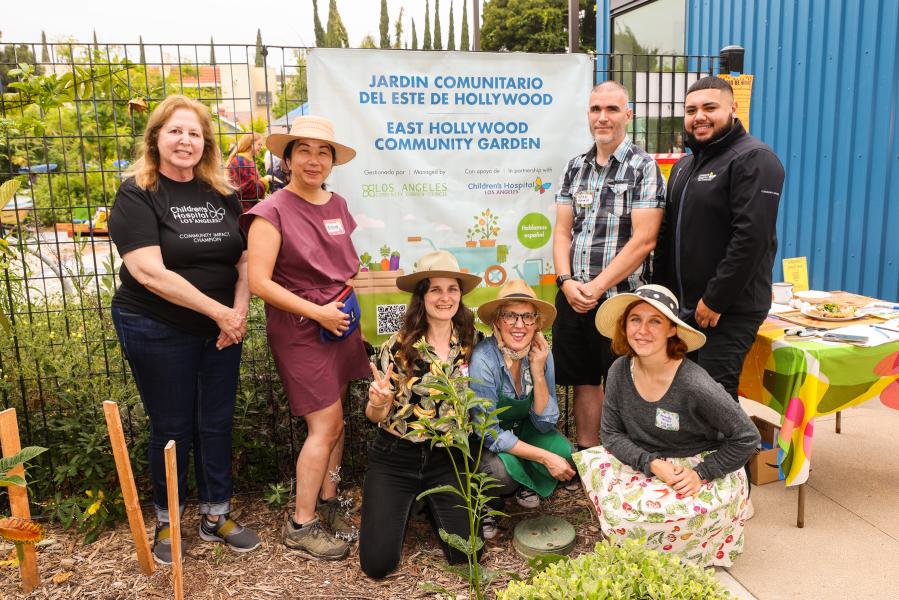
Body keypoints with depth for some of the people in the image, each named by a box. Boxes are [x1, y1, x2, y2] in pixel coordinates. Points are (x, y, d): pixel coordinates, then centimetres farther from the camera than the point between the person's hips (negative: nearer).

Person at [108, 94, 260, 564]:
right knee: (172, 428, 7)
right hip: (157, 330, -4)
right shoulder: (136, 195, -10)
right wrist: (219, 311, -20)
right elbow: (150, 272, -19)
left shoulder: (221, 194, 5)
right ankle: (167, 522, 28)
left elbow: (245, 258, 7)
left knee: (216, 423, 11)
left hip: (221, 329, 4)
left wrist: (239, 310, -10)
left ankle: (216, 516, 28)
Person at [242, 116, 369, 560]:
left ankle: (327, 505, 27)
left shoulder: (337, 205, 9)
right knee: (325, 425, -5)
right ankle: (301, 525, 11)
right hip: (300, 331, -6)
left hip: (340, 324, 6)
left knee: (334, 422, 11)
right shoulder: (272, 212, -11)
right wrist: (317, 312, -17)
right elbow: (259, 282, -17)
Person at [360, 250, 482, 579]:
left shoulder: (470, 344, -2)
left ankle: (432, 506, 21)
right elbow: (376, 417, -5)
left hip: (447, 458, 2)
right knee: (378, 562, -10)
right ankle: (397, 508, 23)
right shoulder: (398, 346, -12)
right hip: (395, 457, -2)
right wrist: (378, 403, -29)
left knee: (466, 553, -10)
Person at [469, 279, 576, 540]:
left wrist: (538, 372, -26)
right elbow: (489, 434, -25)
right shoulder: (484, 359, -30)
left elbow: (545, 423, -13)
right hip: (480, 440, -5)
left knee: (563, 451, -22)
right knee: (502, 469, -34)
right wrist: (545, 457, -28)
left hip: (521, 428, 5)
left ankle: (525, 483, 11)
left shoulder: (541, 354, -15)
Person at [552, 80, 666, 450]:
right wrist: (567, 282, -8)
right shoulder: (576, 167, 11)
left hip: (622, 297, -5)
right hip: (574, 296, 5)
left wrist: (597, 286, -16)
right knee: (583, 380, 14)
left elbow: (643, 240, -14)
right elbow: (562, 232, 8)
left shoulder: (643, 168, -5)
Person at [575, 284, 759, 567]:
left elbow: (747, 437, -16)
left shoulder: (694, 385, -25)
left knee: (636, 511, -27)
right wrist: (651, 463, -21)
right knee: (591, 460, -16)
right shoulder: (620, 372, -10)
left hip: (706, 472, -6)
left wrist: (701, 473, -19)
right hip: (648, 465, 6)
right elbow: (611, 434, -5)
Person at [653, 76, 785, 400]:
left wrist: (715, 301, -20)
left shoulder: (753, 159, -11)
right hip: (682, 306, 8)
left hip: (730, 310, -8)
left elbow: (752, 237, -21)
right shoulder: (684, 165, 17)